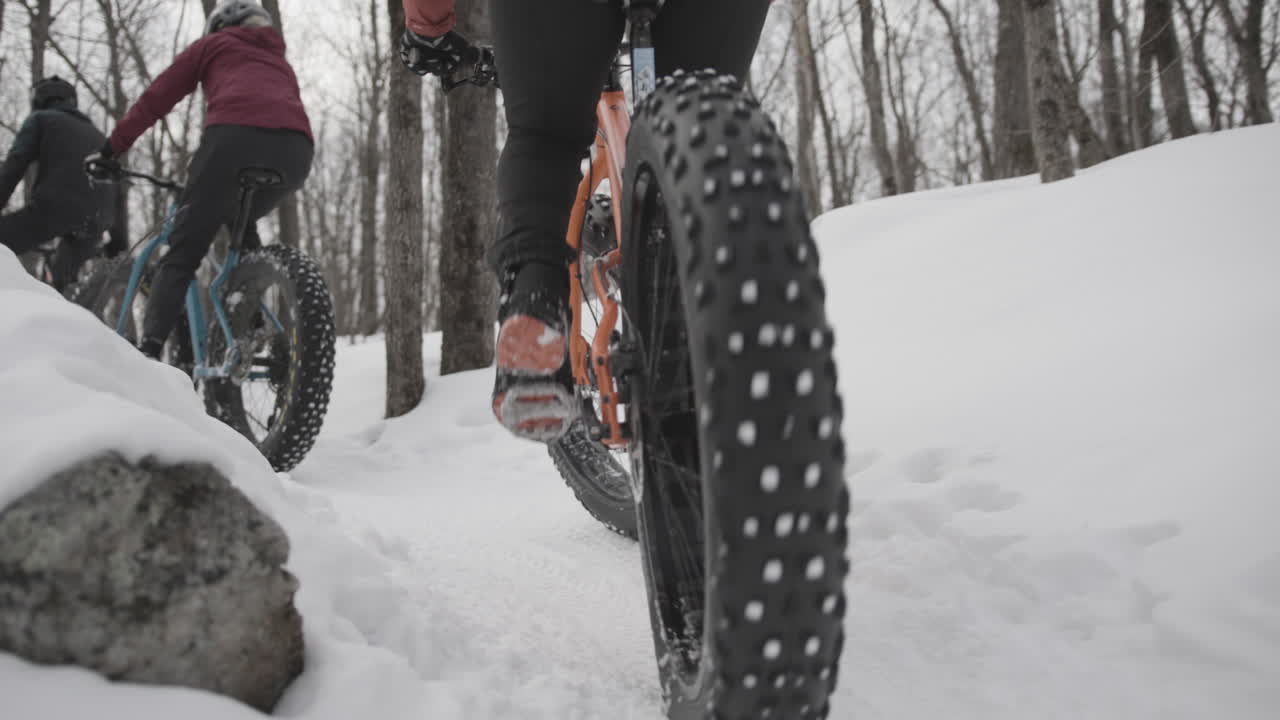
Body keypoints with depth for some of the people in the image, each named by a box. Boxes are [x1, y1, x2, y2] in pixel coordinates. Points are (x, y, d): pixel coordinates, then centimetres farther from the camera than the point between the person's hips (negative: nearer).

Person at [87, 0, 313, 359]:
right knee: (242, 224, 31)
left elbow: (156, 97, 23)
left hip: (236, 134, -4)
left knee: (182, 252, 4)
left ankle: (149, 349, -8)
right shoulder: (280, 62, 41)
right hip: (297, 147, 4)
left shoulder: (214, 44, 29)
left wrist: (111, 149, 27)